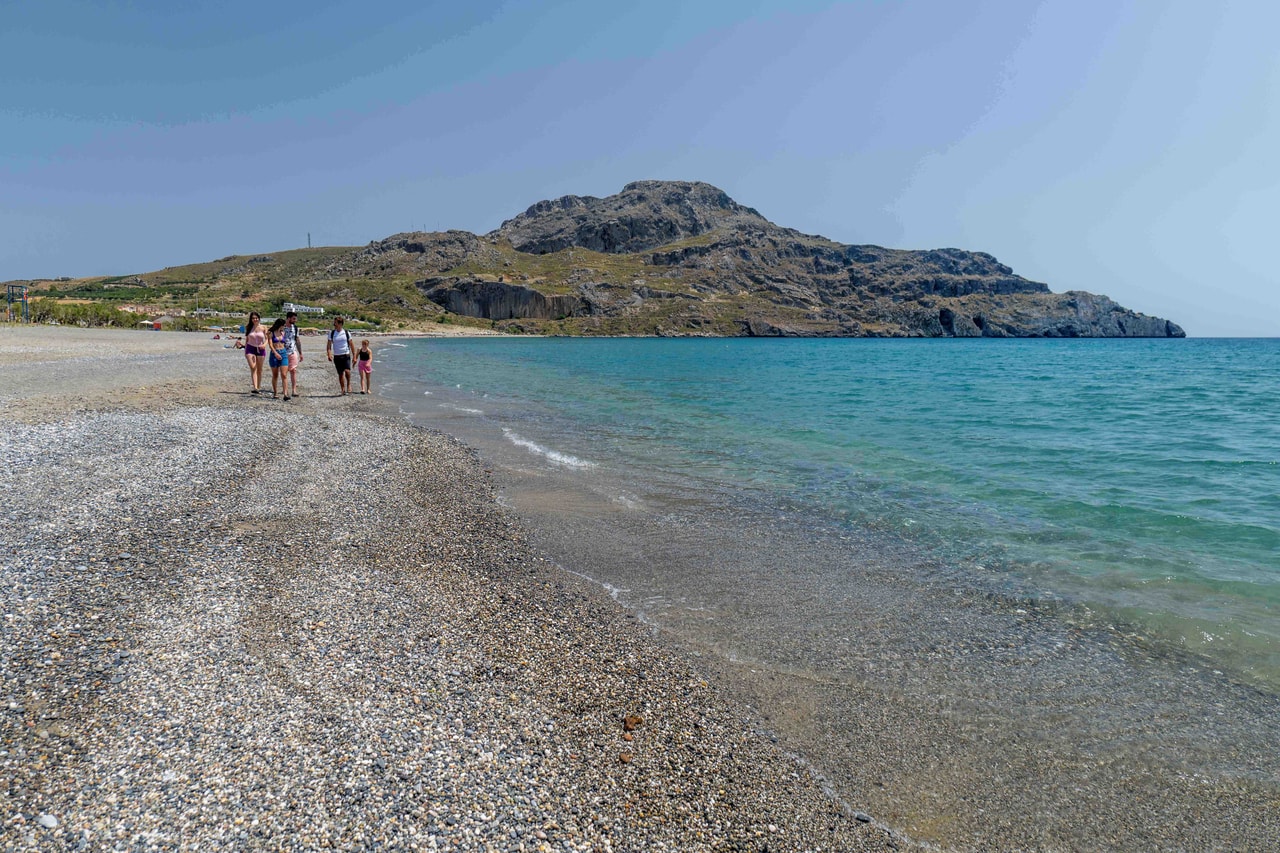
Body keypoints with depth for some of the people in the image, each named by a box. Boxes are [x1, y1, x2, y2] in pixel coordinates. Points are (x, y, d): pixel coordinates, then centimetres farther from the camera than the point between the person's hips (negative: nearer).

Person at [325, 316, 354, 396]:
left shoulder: (346, 333, 0)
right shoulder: (331, 334, 3)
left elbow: (351, 345, 6)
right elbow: (329, 346, 2)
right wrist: (329, 354, -15)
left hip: (346, 355, -2)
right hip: (337, 356, 2)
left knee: (347, 371, -22)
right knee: (340, 374, 4)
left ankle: (348, 384, 2)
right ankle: (343, 390, 14)